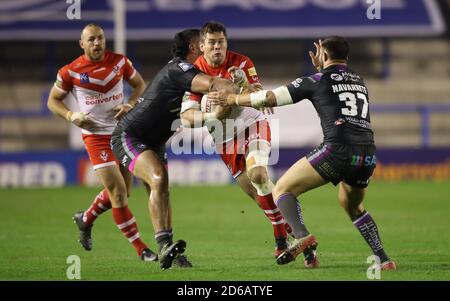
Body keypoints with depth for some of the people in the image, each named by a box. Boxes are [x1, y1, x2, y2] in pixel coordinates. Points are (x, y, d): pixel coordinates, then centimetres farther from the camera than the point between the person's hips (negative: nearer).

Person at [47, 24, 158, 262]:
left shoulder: (120, 61, -2)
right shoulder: (70, 72, -9)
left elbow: (140, 84, 11)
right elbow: (53, 100, 3)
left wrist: (130, 104, -9)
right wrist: (71, 116, -15)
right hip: (96, 136, -4)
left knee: (120, 193, 12)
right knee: (118, 192, -13)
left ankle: (85, 219, 40)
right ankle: (140, 248, -6)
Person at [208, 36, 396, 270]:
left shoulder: (317, 81, 8)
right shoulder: (359, 82, 24)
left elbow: (270, 98, 9)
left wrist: (231, 99, 20)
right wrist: (322, 69, 43)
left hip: (338, 150, -6)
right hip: (368, 156, 6)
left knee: (282, 189, 2)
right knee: (353, 207, 31)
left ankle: (302, 236, -23)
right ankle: (384, 259, 20)